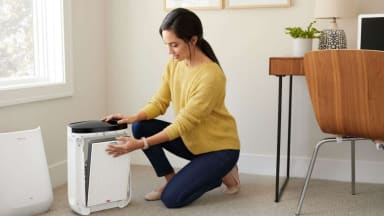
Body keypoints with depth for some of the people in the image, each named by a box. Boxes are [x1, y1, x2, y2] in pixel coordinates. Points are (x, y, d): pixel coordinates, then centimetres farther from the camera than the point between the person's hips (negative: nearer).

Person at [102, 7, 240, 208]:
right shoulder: (174, 64, -6)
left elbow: (183, 123, -29)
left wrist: (141, 144, -31)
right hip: (191, 140, 7)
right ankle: (171, 180, 5)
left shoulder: (211, 76, -29)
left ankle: (222, 173, 6)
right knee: (141, 127, -11)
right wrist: (133, 117, -23)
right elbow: (159, 102, -4)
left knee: (172, 198, -16)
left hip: (219, 146, -7)